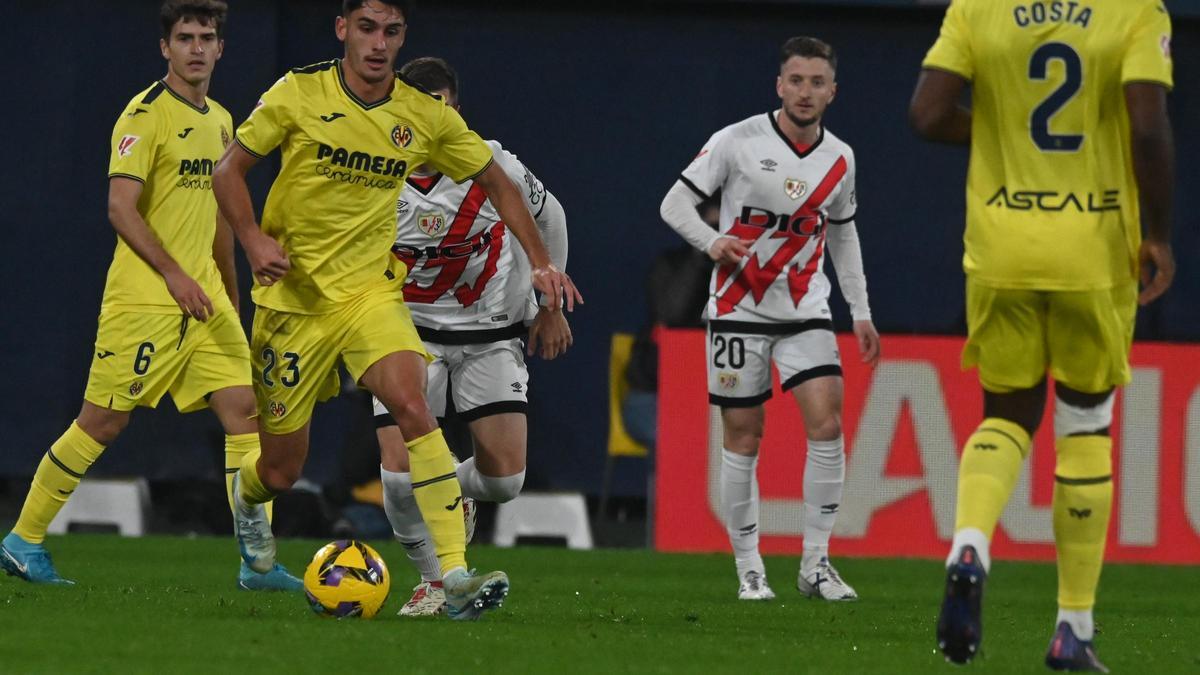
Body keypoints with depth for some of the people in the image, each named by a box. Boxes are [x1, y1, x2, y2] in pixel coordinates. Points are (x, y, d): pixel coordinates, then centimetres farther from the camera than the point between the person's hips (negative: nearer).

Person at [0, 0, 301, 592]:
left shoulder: (220, 121, 15)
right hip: (144, 297, -7)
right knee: (103, 421, -3)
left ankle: (258, 564, -3)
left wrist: (229, 294, 25)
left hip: (204, 296, 7)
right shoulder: (146, 115, -10)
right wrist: (173, 274, -23)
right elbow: (121, 207, -17)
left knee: (242, 410, -3)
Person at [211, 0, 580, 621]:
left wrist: (540, 261, 1)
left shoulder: (425, 116, -2)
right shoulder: (298, 94, -9)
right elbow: (228, 172, -1)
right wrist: (254, 241, -18)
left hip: (371, 288, 1)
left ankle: (455, 574, -30)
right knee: (282, 469, 5)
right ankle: (247, 496, 46)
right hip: (293, 296, -1)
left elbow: (496, 182, 10)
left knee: (411, 403, -27)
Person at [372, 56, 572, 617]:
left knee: (505, 477, -9)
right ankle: (432, 581, 9)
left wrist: (551, 306, 10)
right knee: (401, 474, -16)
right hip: (410, 330, 0)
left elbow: (548, 218, 5)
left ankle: (456, 491, 29)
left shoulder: (492, 166, -16)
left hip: (491, 332, 1)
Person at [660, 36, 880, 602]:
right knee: (743, 438, -1)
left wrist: (860, 312, 16)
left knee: (827, 422, -14)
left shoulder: (839, 159, 5)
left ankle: (815, 564, -7)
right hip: (739, 310, -3)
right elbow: (675, 203, -4)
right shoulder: (737, 142, -8)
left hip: (806, 311, 3)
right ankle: (748, 569, 10)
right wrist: (713, 241, -24)